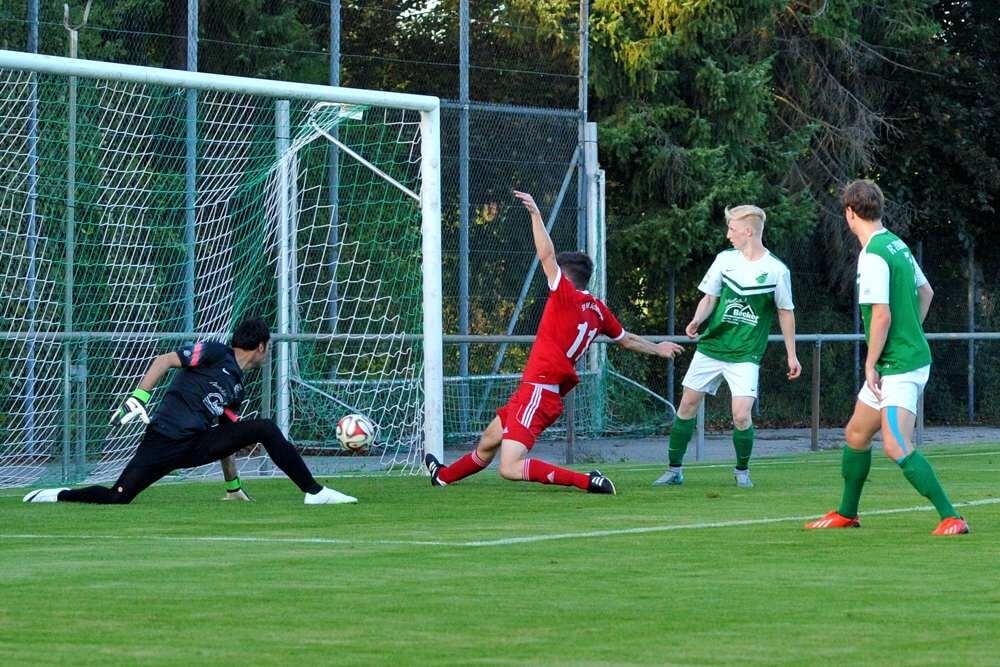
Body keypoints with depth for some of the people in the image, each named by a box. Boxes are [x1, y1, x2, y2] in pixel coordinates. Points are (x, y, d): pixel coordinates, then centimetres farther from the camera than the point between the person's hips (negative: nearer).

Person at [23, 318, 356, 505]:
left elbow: (226, 434, 27)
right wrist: (138, 397, -22)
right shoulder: (214, 352, 0)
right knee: (117, 498, -19)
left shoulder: (237, 387, 24)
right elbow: (165, 360, -9)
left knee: (265, 428, -4)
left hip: (200, 444, 7)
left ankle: (314, 492, -4)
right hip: (166, 438, -7)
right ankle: (57, 496, 3)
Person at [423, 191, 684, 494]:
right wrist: (657, 348, 44)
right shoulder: (598, 309, 12)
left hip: (538, 392, -10)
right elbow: (626, 339, 26)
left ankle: (588, 481, -20)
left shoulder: (567, 297, -11)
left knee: (510, 469, -19)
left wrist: (536, 214, -17)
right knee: (489, 441, 29)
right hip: (549, 392, 10)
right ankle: (444, 475, 51)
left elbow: (546, 255, -20)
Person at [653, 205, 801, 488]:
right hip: (710, 348, 4)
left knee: (741, 416, -14)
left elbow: (786, 312, 5)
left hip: (745, 355, -4)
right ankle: (674, 470, 16)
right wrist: (697, 320, -13)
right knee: (687, 405, 3)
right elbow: (710, 298, 9)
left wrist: (791, 355, 7)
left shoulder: (777, 270, -6)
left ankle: (742, 470, 11)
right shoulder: (725, 259, 2)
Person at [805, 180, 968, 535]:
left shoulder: (873, 256, -17)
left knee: (896, 446, -18)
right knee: (856, 434, 19)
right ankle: (846, 513, 32)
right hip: (913, 353, 10)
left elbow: (881, 315, -21)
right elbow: (926, 292, 23)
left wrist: (871, 364, -12)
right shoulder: (897, 244, 11)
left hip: (899, 366, -10)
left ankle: (951, 518, -19)